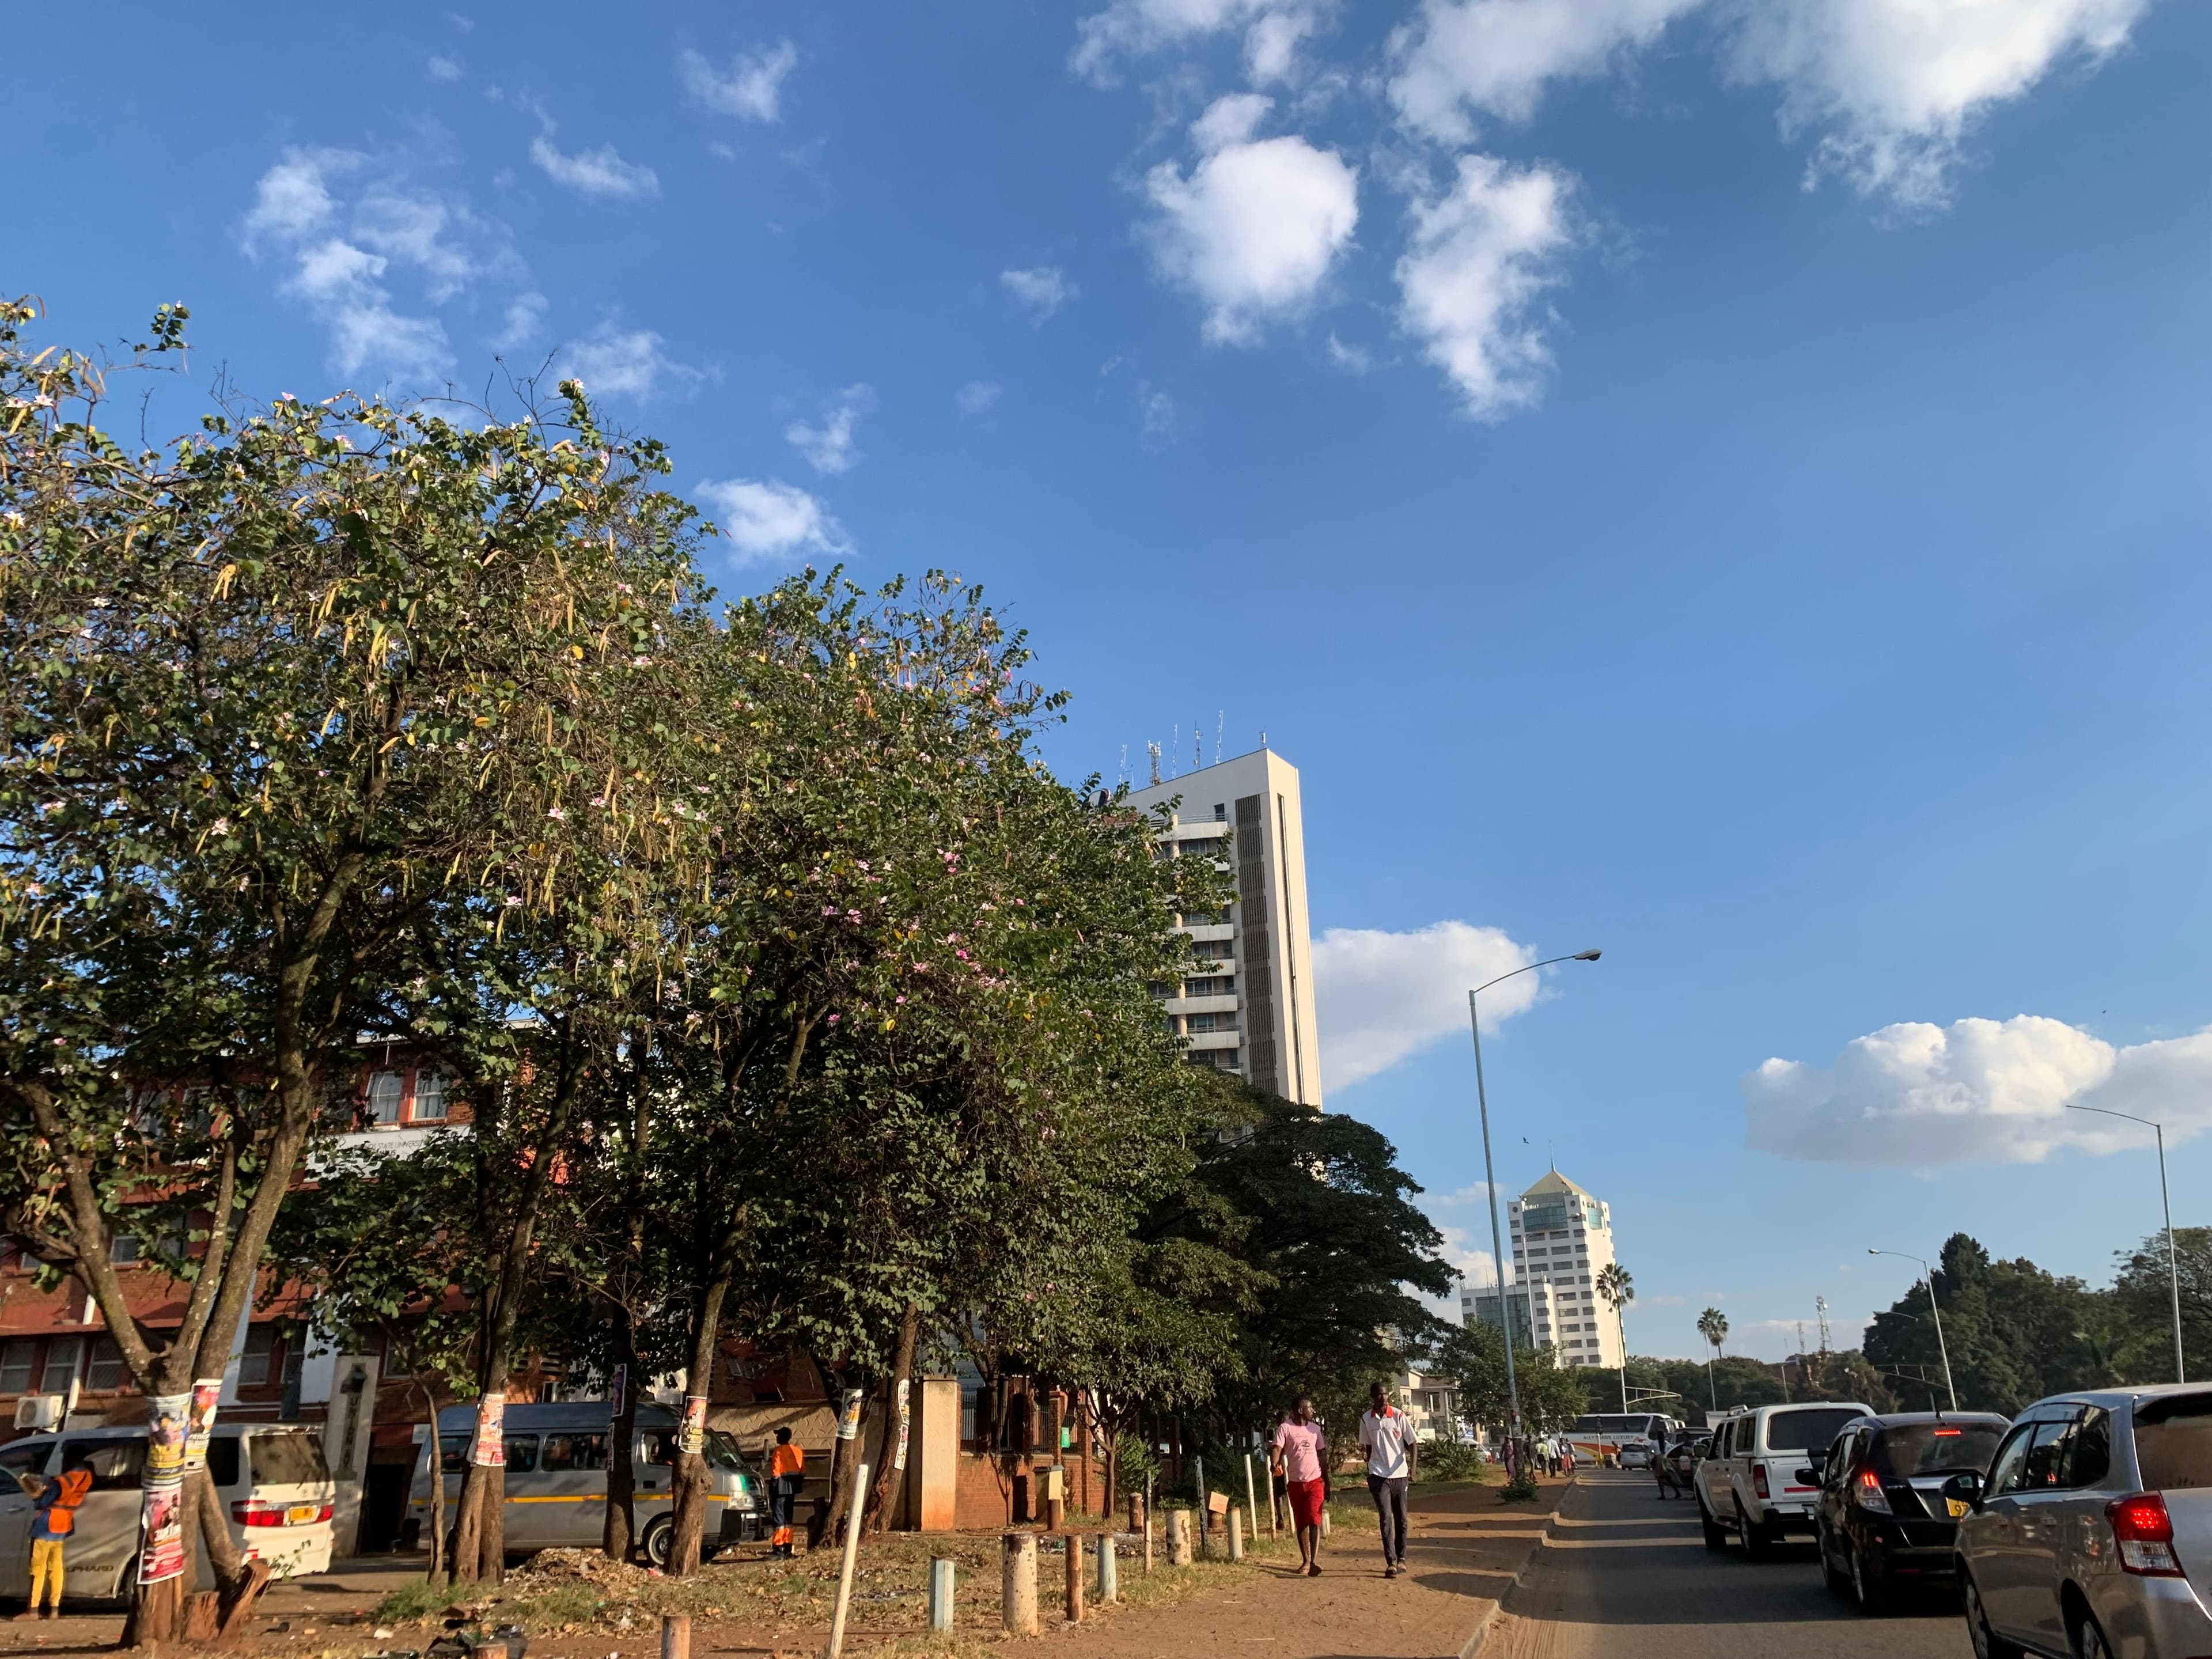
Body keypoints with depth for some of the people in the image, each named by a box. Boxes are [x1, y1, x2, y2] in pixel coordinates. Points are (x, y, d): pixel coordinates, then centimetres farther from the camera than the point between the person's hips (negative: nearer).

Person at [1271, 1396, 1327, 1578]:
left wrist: (1327, 1483, 15)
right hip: (1295, 1483, -1)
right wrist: (1275, 1464, -39)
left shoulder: (1315, 1429, 8)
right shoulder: (1285, 1428, -5)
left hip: (1315, 1481, 1)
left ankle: (1314, 1561, -19)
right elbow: (1278, 1448, -18)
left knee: (1314, 1521, -13)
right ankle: (1305, 1561, 21)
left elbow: (1321, 1456, 15)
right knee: (1300, 1524, 8)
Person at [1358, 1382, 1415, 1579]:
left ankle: (1401, 1558, 21)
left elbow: (1411, 1444, -2)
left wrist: (1413, 1468, -10)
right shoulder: (1366, 1419, 0)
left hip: (1399, 1474, 0)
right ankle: (1391, 1562, -9)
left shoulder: (1399, 1416, -5)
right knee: (1386, 1518, -8)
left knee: (1401, 1518, 8)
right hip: (1378, 1475, 0)